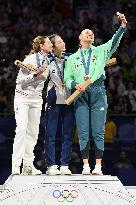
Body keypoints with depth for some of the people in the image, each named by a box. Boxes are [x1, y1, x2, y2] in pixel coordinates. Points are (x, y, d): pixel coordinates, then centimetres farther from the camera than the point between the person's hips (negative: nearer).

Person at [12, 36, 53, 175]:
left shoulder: (48, 61, 6)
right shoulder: (30, 59, -13)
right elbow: (19, 80, -14)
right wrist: (36, 74, -24)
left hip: (36, 99, 7)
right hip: (22, 97, -7)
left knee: (33, 132, 4)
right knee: (22, 128, -18)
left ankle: (28, 165, 8)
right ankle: (16, 165, -19)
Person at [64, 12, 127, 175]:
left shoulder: (100, 51, 14)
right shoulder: (72, 58, 18)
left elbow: (114, 42, -2)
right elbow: (67, 79, 13)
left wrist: (122, 26, -17)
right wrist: (75, 85, -9)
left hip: (98, 94, -1)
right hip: (80, 96, 1)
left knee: (98, 132, -6)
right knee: (83, 134, -3)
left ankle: (98, 166, -5)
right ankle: (86, 166, 0)